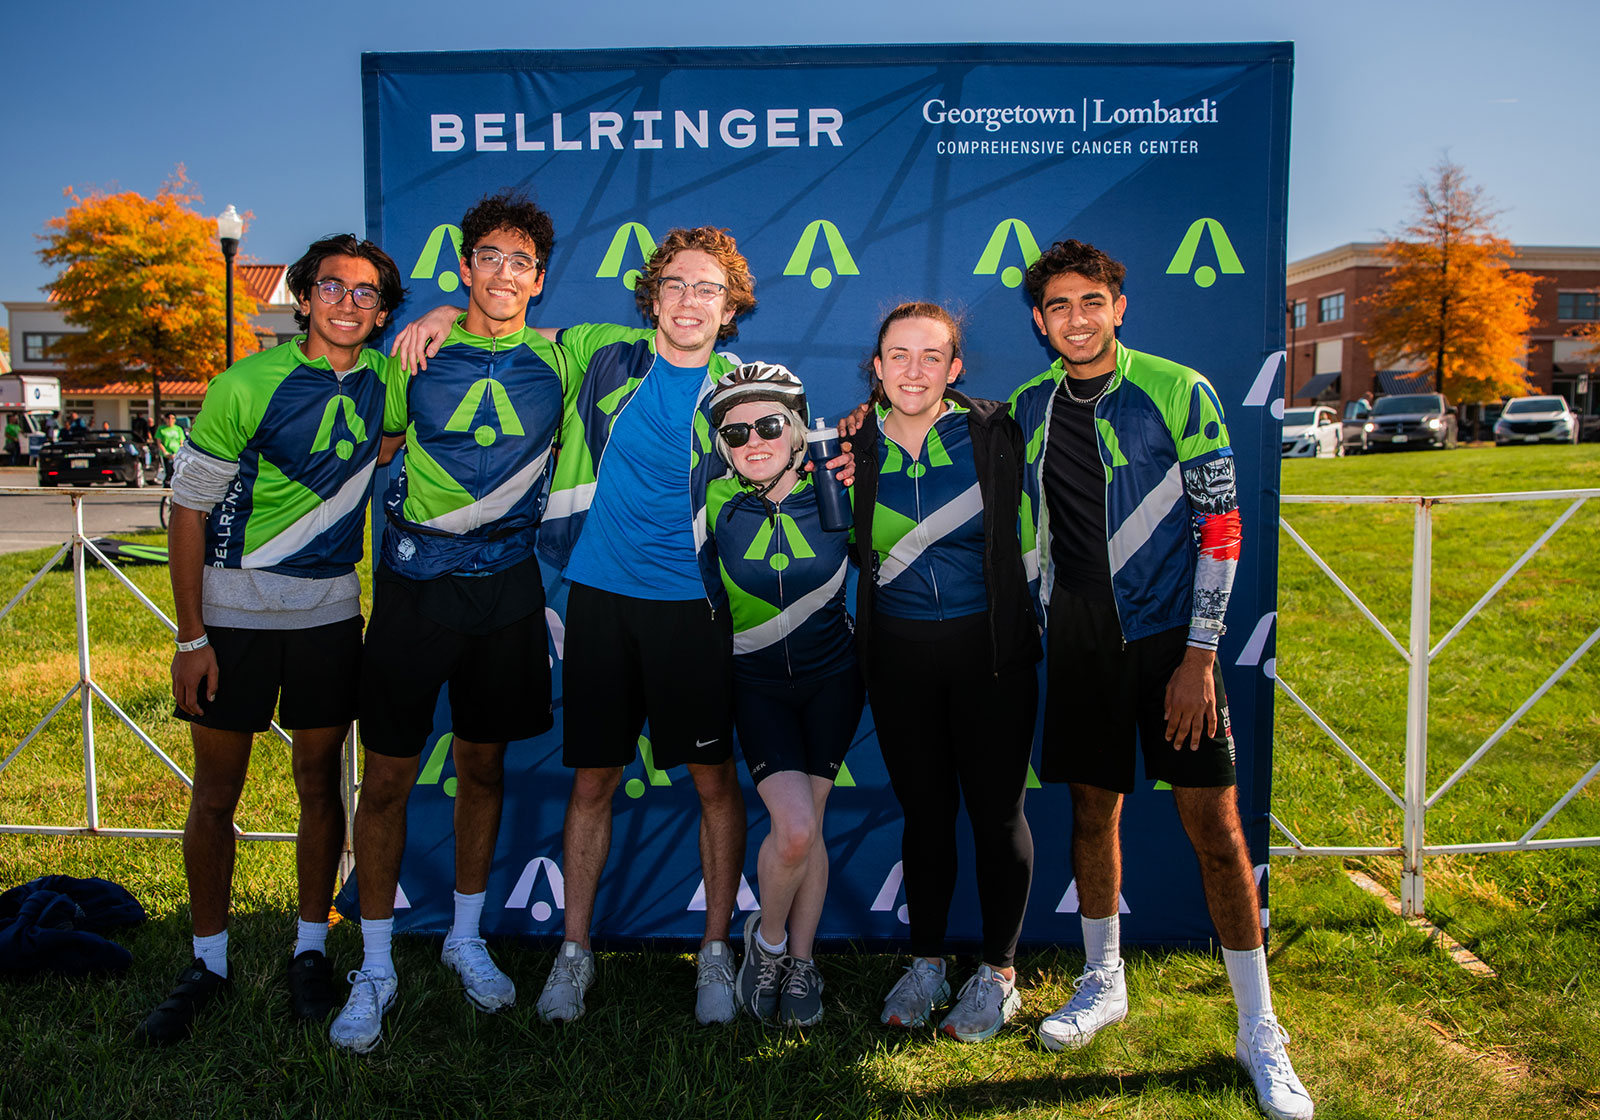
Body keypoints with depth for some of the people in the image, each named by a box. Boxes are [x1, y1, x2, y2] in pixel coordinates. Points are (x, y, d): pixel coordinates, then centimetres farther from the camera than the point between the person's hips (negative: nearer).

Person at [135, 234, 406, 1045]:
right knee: (215, 794, 6)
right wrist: (190, 638, -10)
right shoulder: (245, 387, -10)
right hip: (234, 610, -2)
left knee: (319, 782, 10)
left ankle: (311, 949, 25)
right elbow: (188, 509, -7)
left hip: (329, 613, 3)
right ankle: (208, 963, 22)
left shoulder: (384, 381, 0)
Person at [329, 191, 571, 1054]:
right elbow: (379, 448, 14)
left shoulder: (557, 361, 2)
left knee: (483, 768, 13)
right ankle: (375, 969, 18)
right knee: (387, 778, 1)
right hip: (415, 584, -1)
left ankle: (466, 940, 31)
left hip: (506, 585, 1)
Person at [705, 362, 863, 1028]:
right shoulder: (717, 503, -12)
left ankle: (801, 960, 26)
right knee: (793, 827, -15)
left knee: (807, 826, 4)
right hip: (756, 684, -1)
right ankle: (767, 940, 15)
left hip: (832, 677, 1)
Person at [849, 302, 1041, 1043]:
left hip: (989, 647, -2)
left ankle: (999, 975, 23)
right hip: (898, 651, 2)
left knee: (996, 810, 6)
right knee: (923, 810, 12)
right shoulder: (855, 448, 0)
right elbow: (848, 548, 13)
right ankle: (925, 964, 29)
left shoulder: (993, 435, -6)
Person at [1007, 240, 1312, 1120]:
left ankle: (1259, 1031, 11)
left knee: (1213, 823, -3)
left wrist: (1200, 655, -12)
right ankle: (1104, 984, 32)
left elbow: (1220, 527, -8)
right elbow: (1022, 529, 19)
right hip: (1079, 641, 4)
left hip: (1170, 637, -3)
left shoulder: (1178, 392, -7)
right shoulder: (1029, 408, 5)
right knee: (1092, 813, 12)